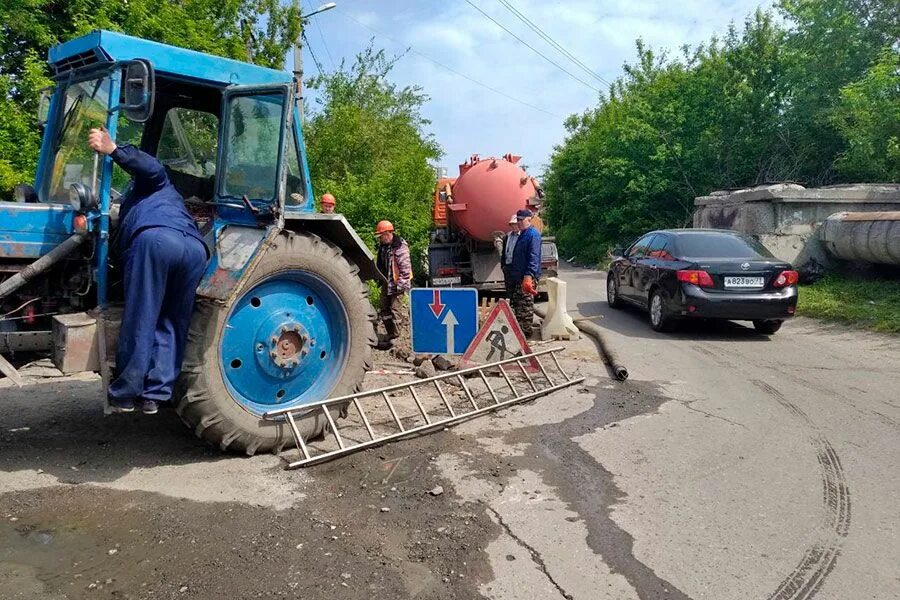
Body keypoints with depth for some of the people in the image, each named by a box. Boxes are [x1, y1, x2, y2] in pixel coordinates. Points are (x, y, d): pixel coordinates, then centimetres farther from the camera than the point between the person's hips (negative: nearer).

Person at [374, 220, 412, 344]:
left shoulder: (400, 246, -18)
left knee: (395, 309, -4)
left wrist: (402, 283, -21)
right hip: (386, 282, 9)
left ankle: (395, 337, 4)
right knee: (384, 309, 11)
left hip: (397, 283, -9)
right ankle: (390, 333, 23)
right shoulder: (383, 245, 9)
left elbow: (405, 267, -20)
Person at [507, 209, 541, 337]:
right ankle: (519, 328, 25)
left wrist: (529, 275, -28)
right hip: (518, 276, 10)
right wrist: (513, 273, 23)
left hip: (527, 277, -10)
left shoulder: (533, 234, -13)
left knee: (525, 305, -4)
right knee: (517, 303, 15)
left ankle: (526, 330, 3)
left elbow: (534, 256, -22)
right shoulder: (522, 234, 17)